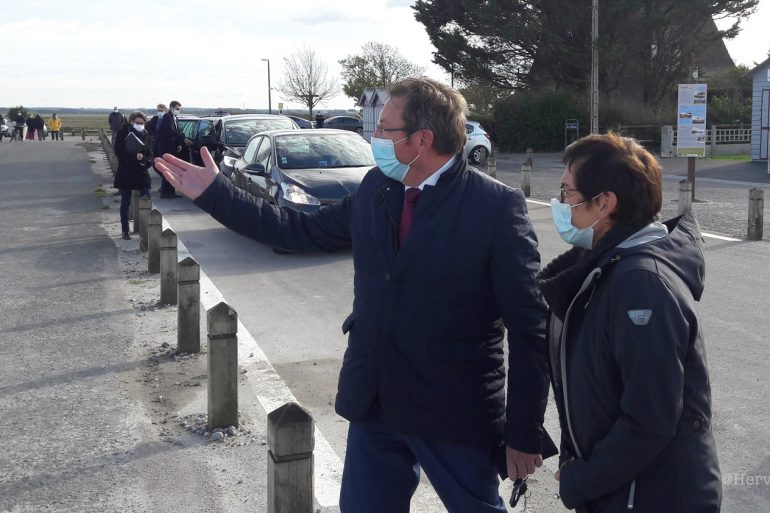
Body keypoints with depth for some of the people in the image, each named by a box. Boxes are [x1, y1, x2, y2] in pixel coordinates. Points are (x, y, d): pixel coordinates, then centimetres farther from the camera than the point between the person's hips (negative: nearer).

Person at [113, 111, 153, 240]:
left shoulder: (145, 135, 5)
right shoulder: (122, 133, -4)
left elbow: (150, 153, 6)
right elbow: (118, 151, -12)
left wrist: (146, 160, -17)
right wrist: (135, 156, -24)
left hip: (141, 172, 2)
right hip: (125, 173, -2)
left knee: (146, 199, -11)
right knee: (125, 203, 4)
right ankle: (125, 230, 13)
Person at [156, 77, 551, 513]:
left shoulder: (498, 206, -15)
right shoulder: (376, 188, 3)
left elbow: (529, 329, -14)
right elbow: (303, 231, 14)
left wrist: (524, 435, -11)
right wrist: (214, 193, 12)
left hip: (457, 417, -5)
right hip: (373, 406, 6)